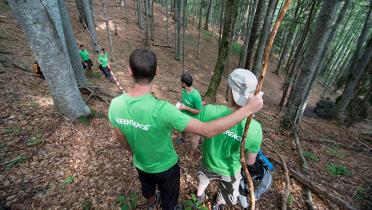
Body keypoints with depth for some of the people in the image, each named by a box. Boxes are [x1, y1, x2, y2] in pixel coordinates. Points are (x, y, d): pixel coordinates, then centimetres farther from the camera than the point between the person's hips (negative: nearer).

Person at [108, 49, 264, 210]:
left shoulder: (115, 105, -23)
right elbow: (207, 131, -42)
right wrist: (248, 109, -34)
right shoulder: (161, 109, -43)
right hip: (166, 166, -5)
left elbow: (120, 137, -5)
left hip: (140, 164, 6)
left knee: (147, 188, 39)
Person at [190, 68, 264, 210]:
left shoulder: (208, 111, -36)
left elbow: (194, 139, -19)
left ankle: (199, 196, 69)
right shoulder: (255, 128, -34)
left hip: (209, 164, 1)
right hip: (230, 171, -1)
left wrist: (194, 150, 4)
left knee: (204, 179, 38)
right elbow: (250, 162, -17)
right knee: (225, 194, 35)